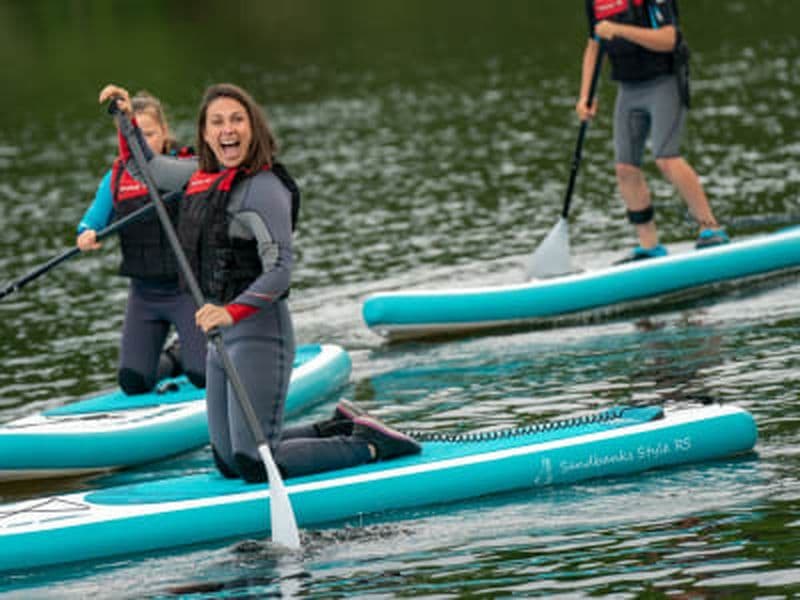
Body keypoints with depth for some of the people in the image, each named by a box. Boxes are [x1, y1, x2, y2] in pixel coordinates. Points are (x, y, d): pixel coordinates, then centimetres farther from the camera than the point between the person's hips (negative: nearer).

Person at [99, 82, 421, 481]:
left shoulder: (263, 188, -15)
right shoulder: (204, 178, 10)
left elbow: (279, 271, -22)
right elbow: (147, 168, 29)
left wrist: (232, 312, -34)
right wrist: (126, 121, 18)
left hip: (261, 332, -9)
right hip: (225, 339, 9)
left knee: (255, 466, -13)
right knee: (230, 462, 14)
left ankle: (369, 445, 3)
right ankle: (341, 430, 28)